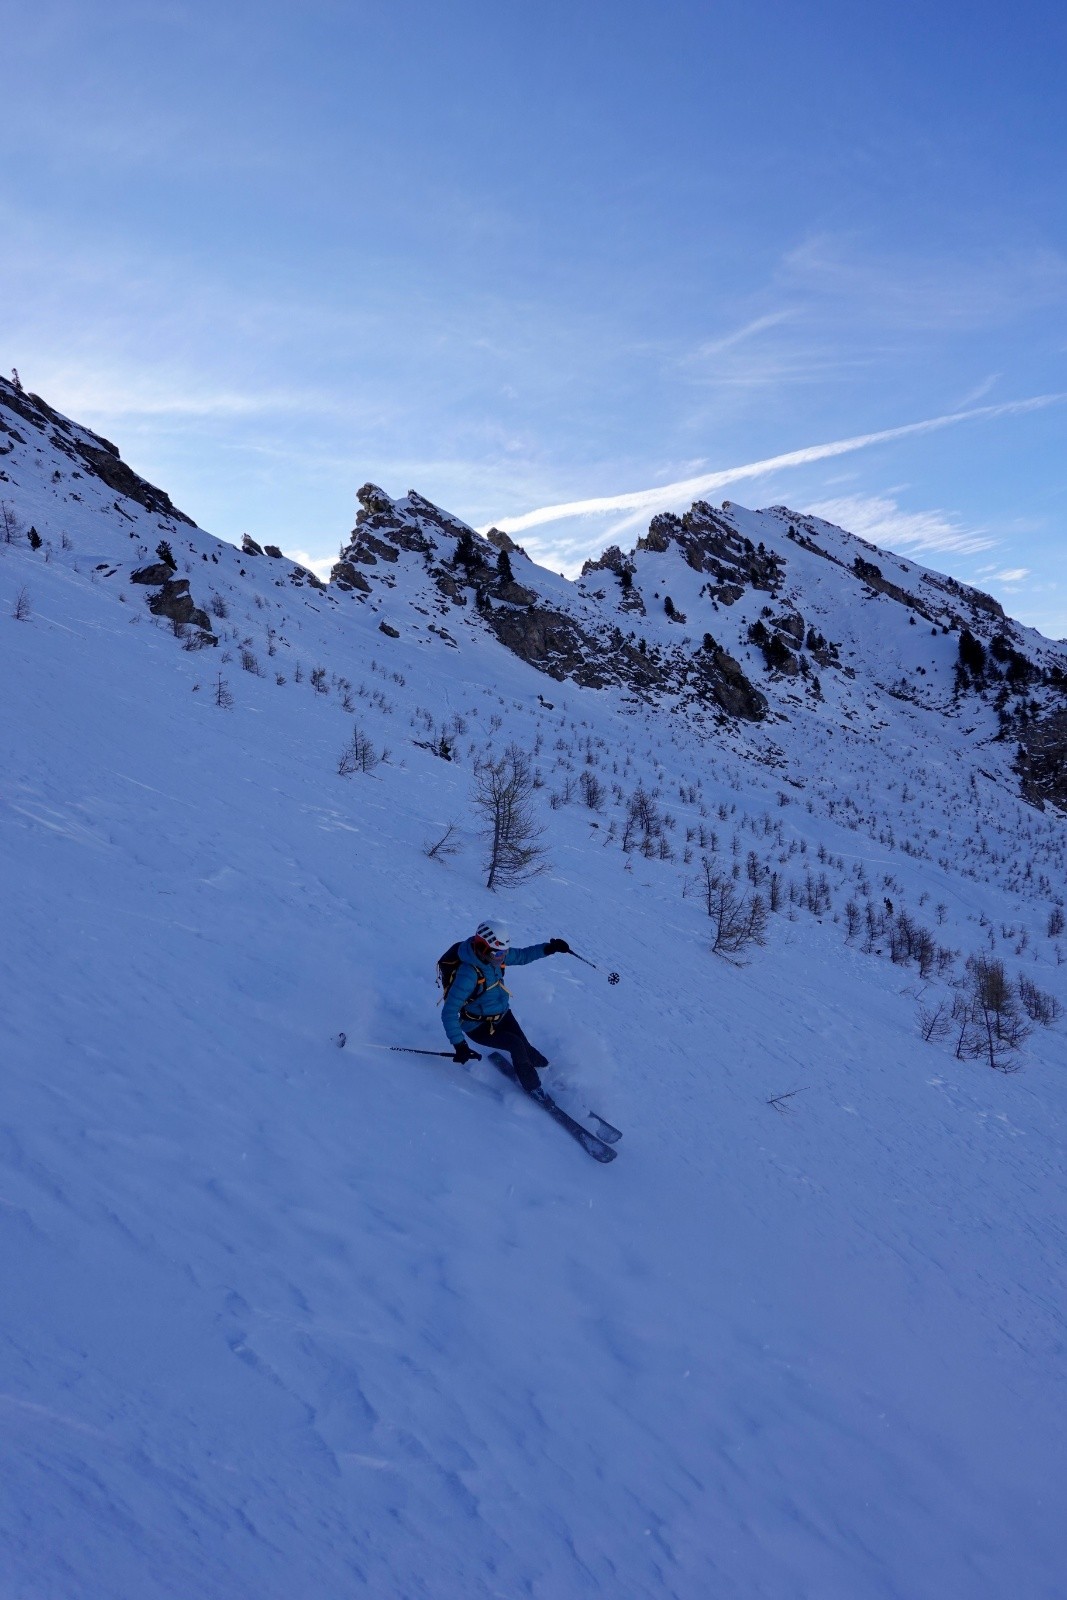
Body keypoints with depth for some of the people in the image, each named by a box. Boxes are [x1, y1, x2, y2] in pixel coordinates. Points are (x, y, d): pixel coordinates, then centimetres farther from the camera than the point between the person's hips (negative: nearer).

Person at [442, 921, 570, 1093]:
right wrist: (459, 1045, -40)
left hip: (502, 1015, 7)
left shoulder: (493, 955, -12)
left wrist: (549, 948, -6)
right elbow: (449, 1013, -33)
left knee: (524, 1046, -3)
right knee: (516, 1045, -20)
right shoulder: (469, 974, -35)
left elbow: (521, 956, 7)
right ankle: (533, 1089, -2)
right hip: (479, 1027, -7)